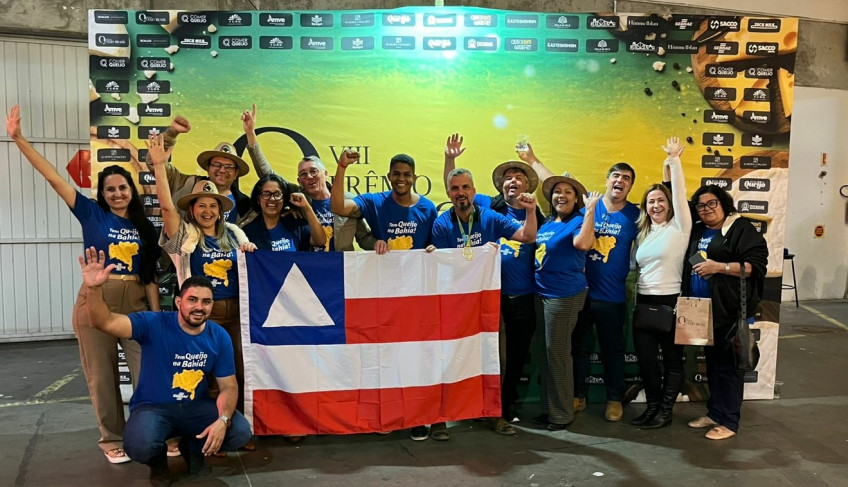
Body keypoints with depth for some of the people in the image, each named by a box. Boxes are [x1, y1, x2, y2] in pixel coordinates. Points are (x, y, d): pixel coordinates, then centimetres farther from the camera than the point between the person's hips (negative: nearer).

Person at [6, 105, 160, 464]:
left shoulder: (145, 228, 9)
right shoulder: (91, 214, 2)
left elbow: (150, 275, 9)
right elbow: (54, 178, -6)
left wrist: (156, 315, 5)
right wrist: (19, 139, -12)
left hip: (135, 302, 2)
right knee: (102, 376, 6)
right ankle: (112, 439, 22)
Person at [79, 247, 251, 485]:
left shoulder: (219, 337, -5)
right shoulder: (154, 324, -15)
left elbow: (228, 386, -3)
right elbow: (104, 322, -27)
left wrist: (223, 420, -23)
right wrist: (93, 289, -48)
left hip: (196, 407, 3)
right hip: (152, 407, -3)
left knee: (240, 432, -20)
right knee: (139, 446, -35)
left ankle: (193, 450, 15)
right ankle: (158, 460, 7)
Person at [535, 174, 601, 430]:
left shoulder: (578, 221, -8)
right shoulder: (546, 224, 13)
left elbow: (582, 243, -30)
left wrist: (590, 210, -26)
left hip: (564, 294, -8)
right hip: (543, 293, 8)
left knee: (557, 352, -3)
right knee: (547, 352, 14)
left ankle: (562, 413, 9)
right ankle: (548, 408, 25)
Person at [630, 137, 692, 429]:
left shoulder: (679, 226, -4)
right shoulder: (642, 233, 13)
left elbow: (679, 192, -14)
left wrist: (674, 160, -17)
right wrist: (635, 300, 14)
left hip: (671, 301, -5)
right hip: (644, 301, 6)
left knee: (672, 358, 5)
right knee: (644, 357, 8)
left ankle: (665, 411, 16)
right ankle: (652, 405, 23)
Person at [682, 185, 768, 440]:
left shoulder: (741, 229, -7)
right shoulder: (697, 232, 14)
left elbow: (756, 264, -14)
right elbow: (687, 265, 24)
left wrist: (719, 267, -22)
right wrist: (687, 300, 11)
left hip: (731, 313, -7)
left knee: (728, 365, 0)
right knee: (712, 363, 16)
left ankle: (729, 421, 10)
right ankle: (714, 412, 28)